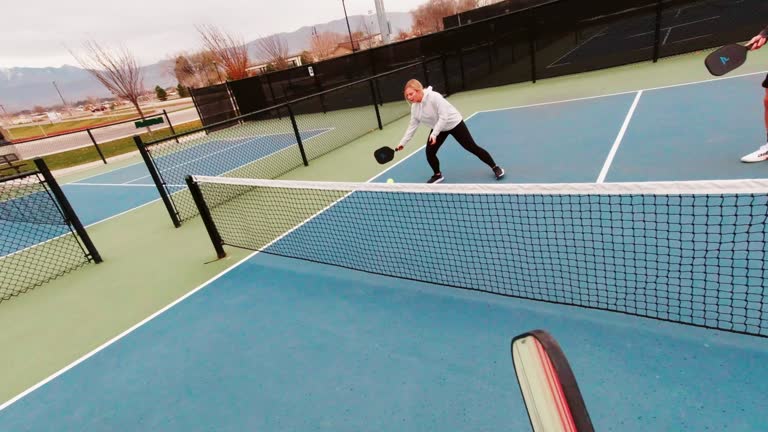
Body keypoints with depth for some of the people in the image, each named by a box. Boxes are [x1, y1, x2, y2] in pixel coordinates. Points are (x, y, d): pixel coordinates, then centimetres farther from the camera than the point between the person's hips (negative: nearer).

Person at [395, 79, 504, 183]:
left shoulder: (434, 96, -31)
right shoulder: (414, 107, -9)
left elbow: (444, 117, -31)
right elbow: (412, 126, 0)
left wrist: (434, 134, -37)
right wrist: (402, 143, -3)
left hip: (453, 123, -6)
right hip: (438, 128, 6)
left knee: (471, 147, -4)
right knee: (429, 152, -6)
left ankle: (495, 167, 11)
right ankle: (438, 175, 20)